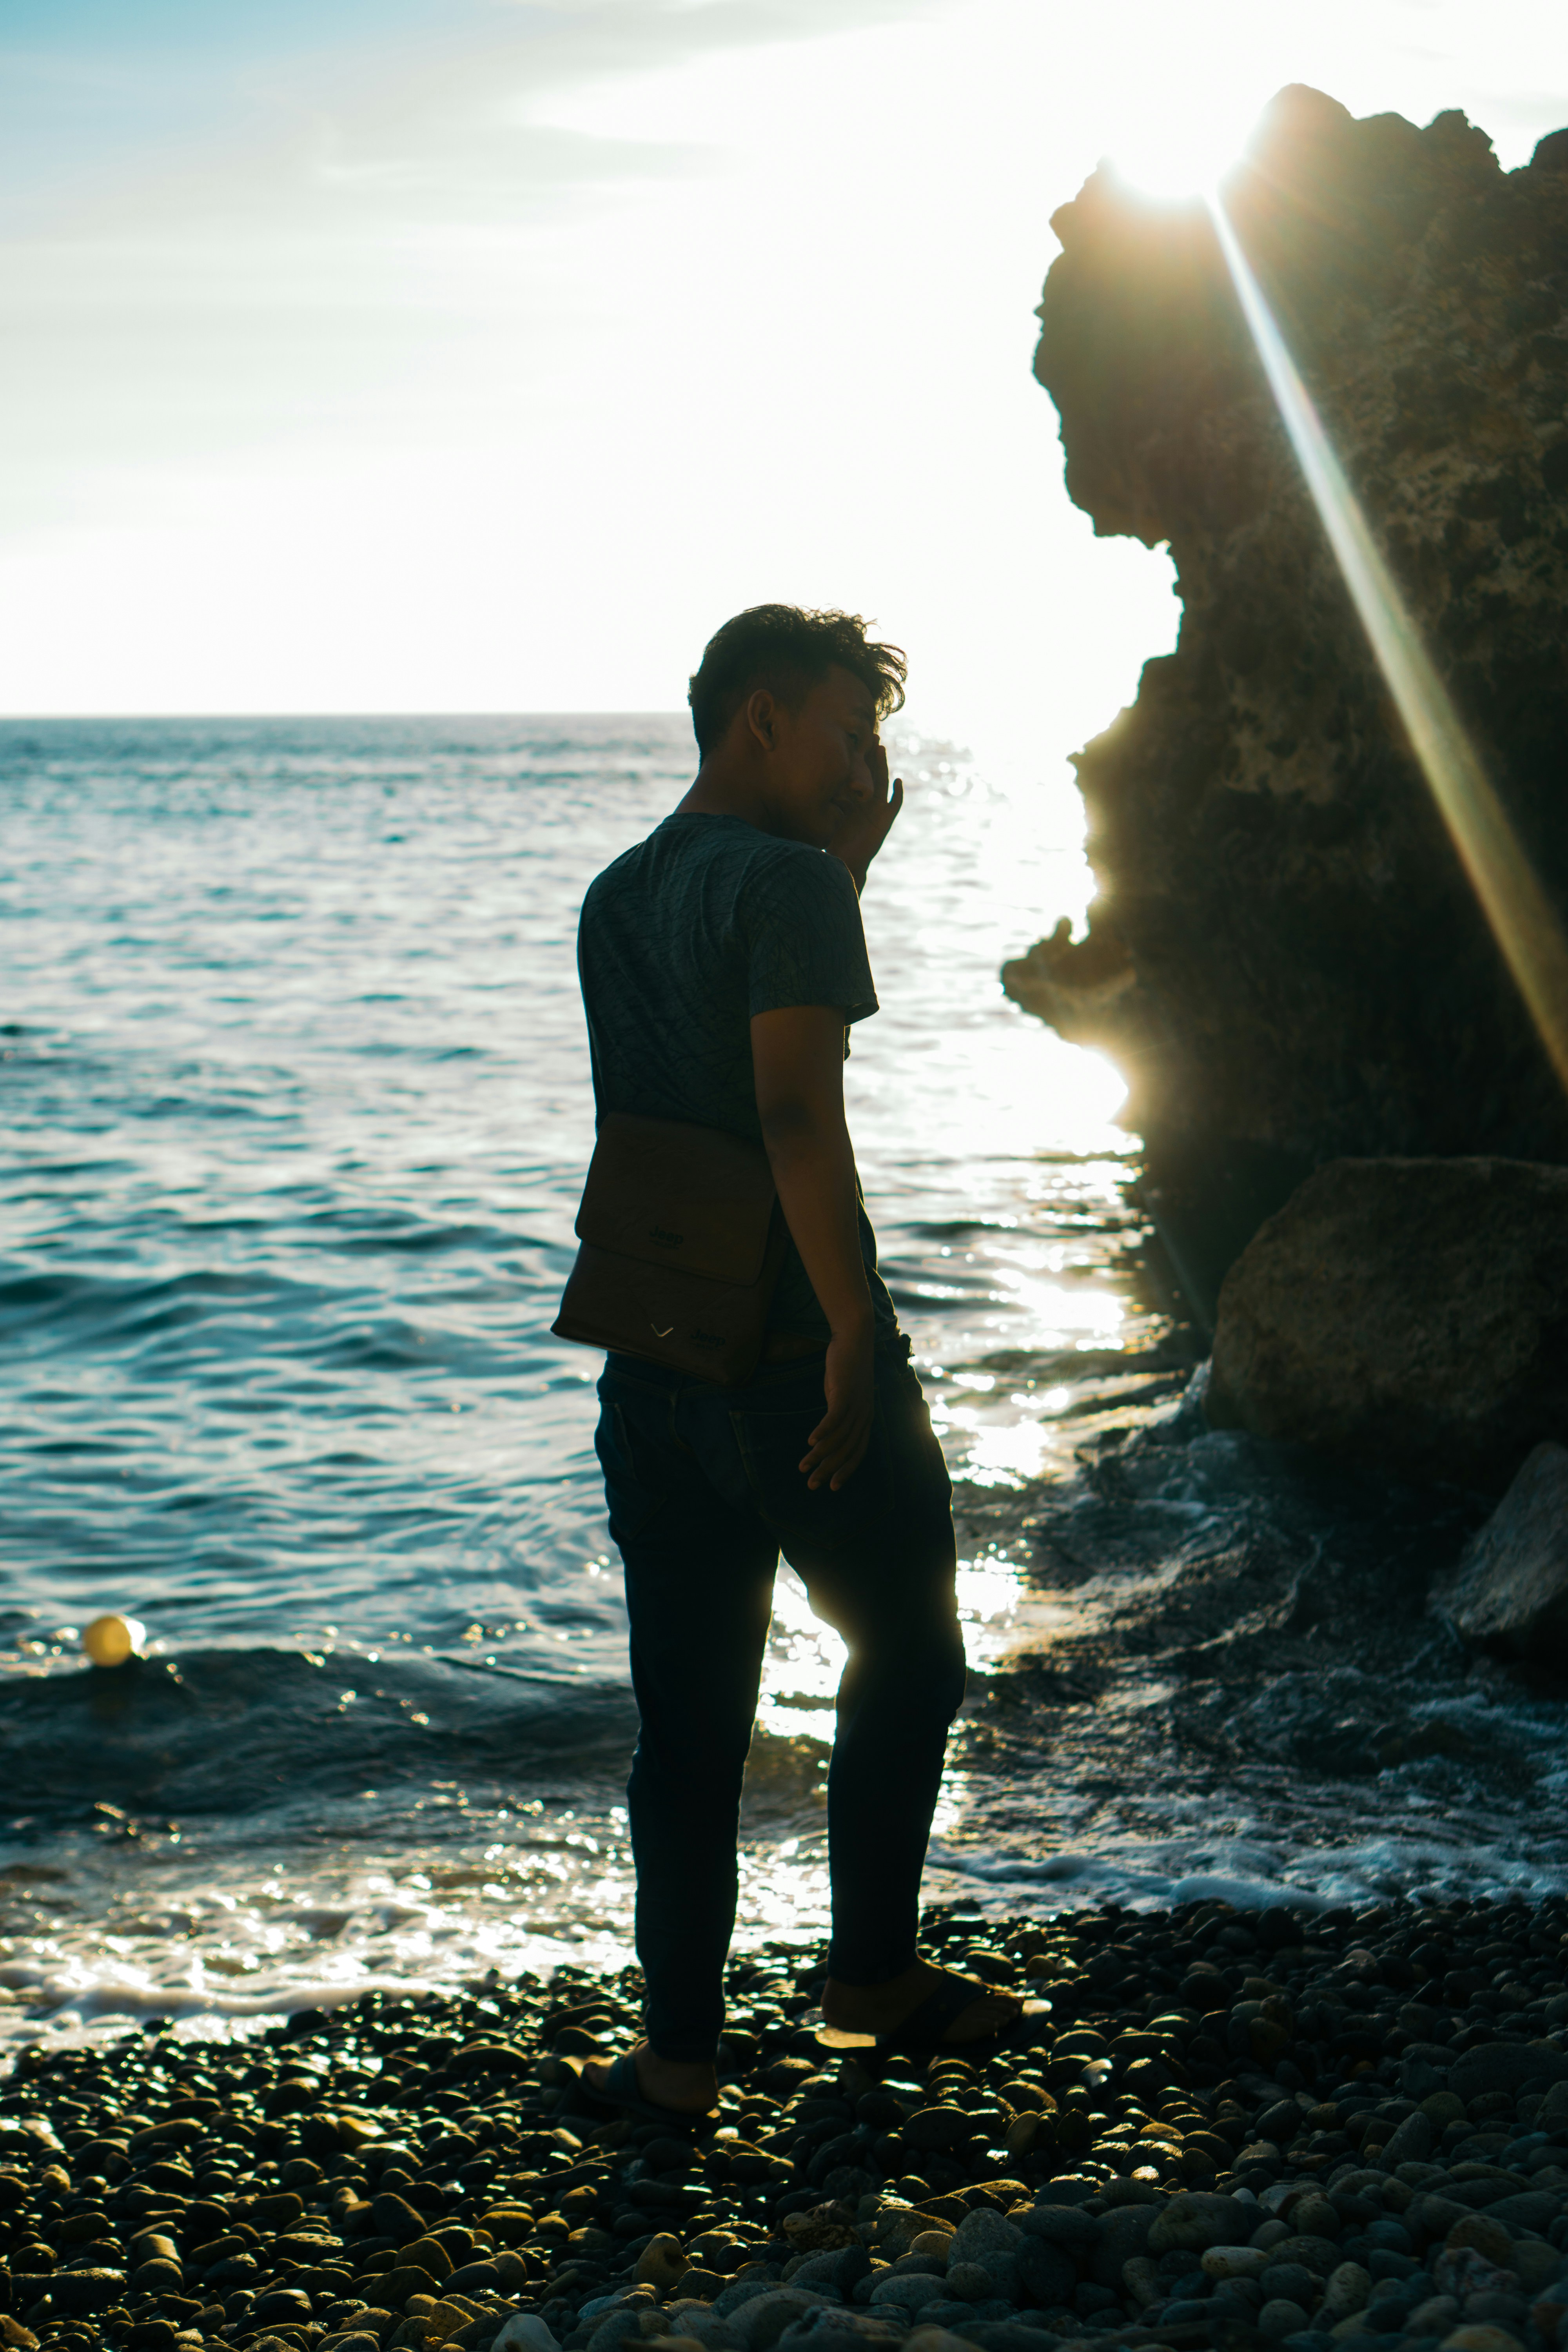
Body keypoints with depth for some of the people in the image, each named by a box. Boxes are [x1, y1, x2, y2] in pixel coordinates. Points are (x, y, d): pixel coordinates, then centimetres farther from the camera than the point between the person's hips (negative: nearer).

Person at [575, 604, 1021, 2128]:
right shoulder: (789, 882, -14)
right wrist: (857, 1330, -22)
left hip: (651, 1361, 7)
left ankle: (680, 2049, 13)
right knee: (905, 1659, 15)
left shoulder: (617, 898, 12)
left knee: (686, 1713, 10)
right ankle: (871, 1973, 25)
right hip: (791, 1362, -7)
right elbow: (797, 1113, -24)